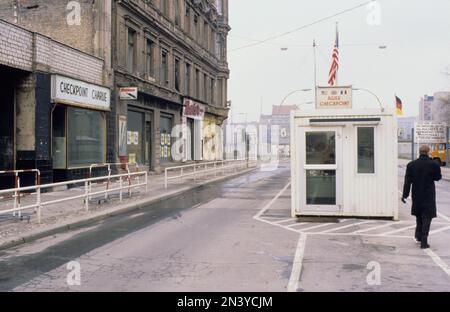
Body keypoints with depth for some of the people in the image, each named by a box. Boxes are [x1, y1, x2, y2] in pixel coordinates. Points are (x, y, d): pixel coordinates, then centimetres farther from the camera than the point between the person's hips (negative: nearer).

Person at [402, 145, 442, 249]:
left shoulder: (411, 165, -6)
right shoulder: (434, 164, -14)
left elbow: (407, 181, -5)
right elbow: (438, 177, 0)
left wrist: (405, 195, -1)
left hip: (416, 196, 3)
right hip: (429, 196, -3)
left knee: (419, 216, 23)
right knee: (426, 218, 4)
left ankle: (418, 236, 31)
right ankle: (424, 242, 3)